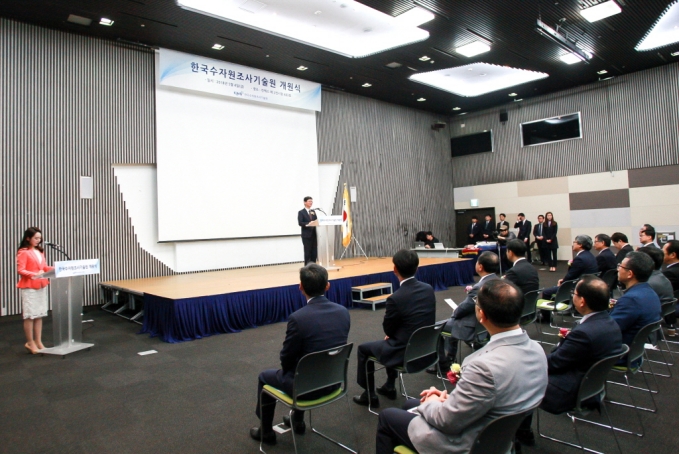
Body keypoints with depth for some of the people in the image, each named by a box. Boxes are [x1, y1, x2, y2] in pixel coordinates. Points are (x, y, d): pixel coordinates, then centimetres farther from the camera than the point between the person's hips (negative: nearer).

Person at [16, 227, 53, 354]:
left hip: (42, 286, 7)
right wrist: (34, 274, -26)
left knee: (40, 315, 9)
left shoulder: (40, 251, 13)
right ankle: (30, 343, 10)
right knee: (30, 316, 0)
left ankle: (38, 341, 16)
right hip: (28, 287, -7)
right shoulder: (23, 252, -8)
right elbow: (20, 270, -13)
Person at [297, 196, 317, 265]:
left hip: (314, 235, 6)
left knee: (314, 252, 5)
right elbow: (300, 223, -13)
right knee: (307, 253, -3)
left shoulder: (313, 212, 19)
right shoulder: (301, 212, -1)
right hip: (306, 235, -5)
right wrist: (308, 224, -27)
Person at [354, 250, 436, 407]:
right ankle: (390, 386, 42)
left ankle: (369, 395, 26)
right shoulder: (429, 289, -5)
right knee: (391, 341, 35)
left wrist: (387, 314, 9)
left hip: (405, 352, -7)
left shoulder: (395, 298, -26)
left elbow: (388, 330, -11)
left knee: (363, 349, 16)